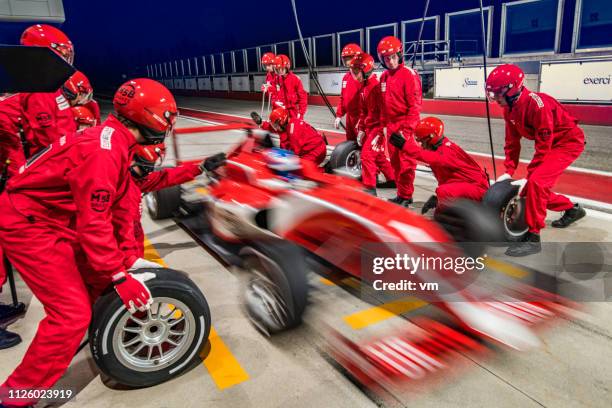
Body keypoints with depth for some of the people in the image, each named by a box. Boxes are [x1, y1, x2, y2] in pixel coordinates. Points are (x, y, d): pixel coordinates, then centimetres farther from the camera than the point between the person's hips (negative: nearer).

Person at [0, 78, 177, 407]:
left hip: (52, 219, 10)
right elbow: (94, 223, -27)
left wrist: (127, 259, 12)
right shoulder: (103, 151, -25)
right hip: (29, 225, -10)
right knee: (72, 313, -11)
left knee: (100, 275, 19)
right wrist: (121, 277, -22)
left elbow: (116, 208, 11)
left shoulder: (114, 141, 6)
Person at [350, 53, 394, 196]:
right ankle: (393, 179, 34)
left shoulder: (376, 85, -18)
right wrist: (361, 129, 12)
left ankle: (369, 188, -4)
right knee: (378, 155, 17)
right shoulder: (363, 87, 12)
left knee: (367, 155, -12)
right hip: (368, 127, 9)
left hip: (378, 126, -9)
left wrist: (380, 131, -21)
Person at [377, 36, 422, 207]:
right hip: (391, 125, 8)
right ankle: (401, 194, 25)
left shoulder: (409, 75, -12)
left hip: (406, 126, -8)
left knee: (406, 163, -3)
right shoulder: (384, 77, 11)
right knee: (395, 161, 13)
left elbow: (415, 105, -15)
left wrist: (406, 129, -17)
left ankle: (406, 197, 7)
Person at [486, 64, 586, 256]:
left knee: (536, 182, -26)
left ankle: (533, 238, -18)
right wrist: (508, 172, -4)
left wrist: (527, 177, -23)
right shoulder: (509, 109, -4)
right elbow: (512, 142, 3)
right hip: (550, 143, 9)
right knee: (532, 188, 8)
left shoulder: (537, 104, -30)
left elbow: (543, 146, -26)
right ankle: (572, 210, 34)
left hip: (569, 141, -9)